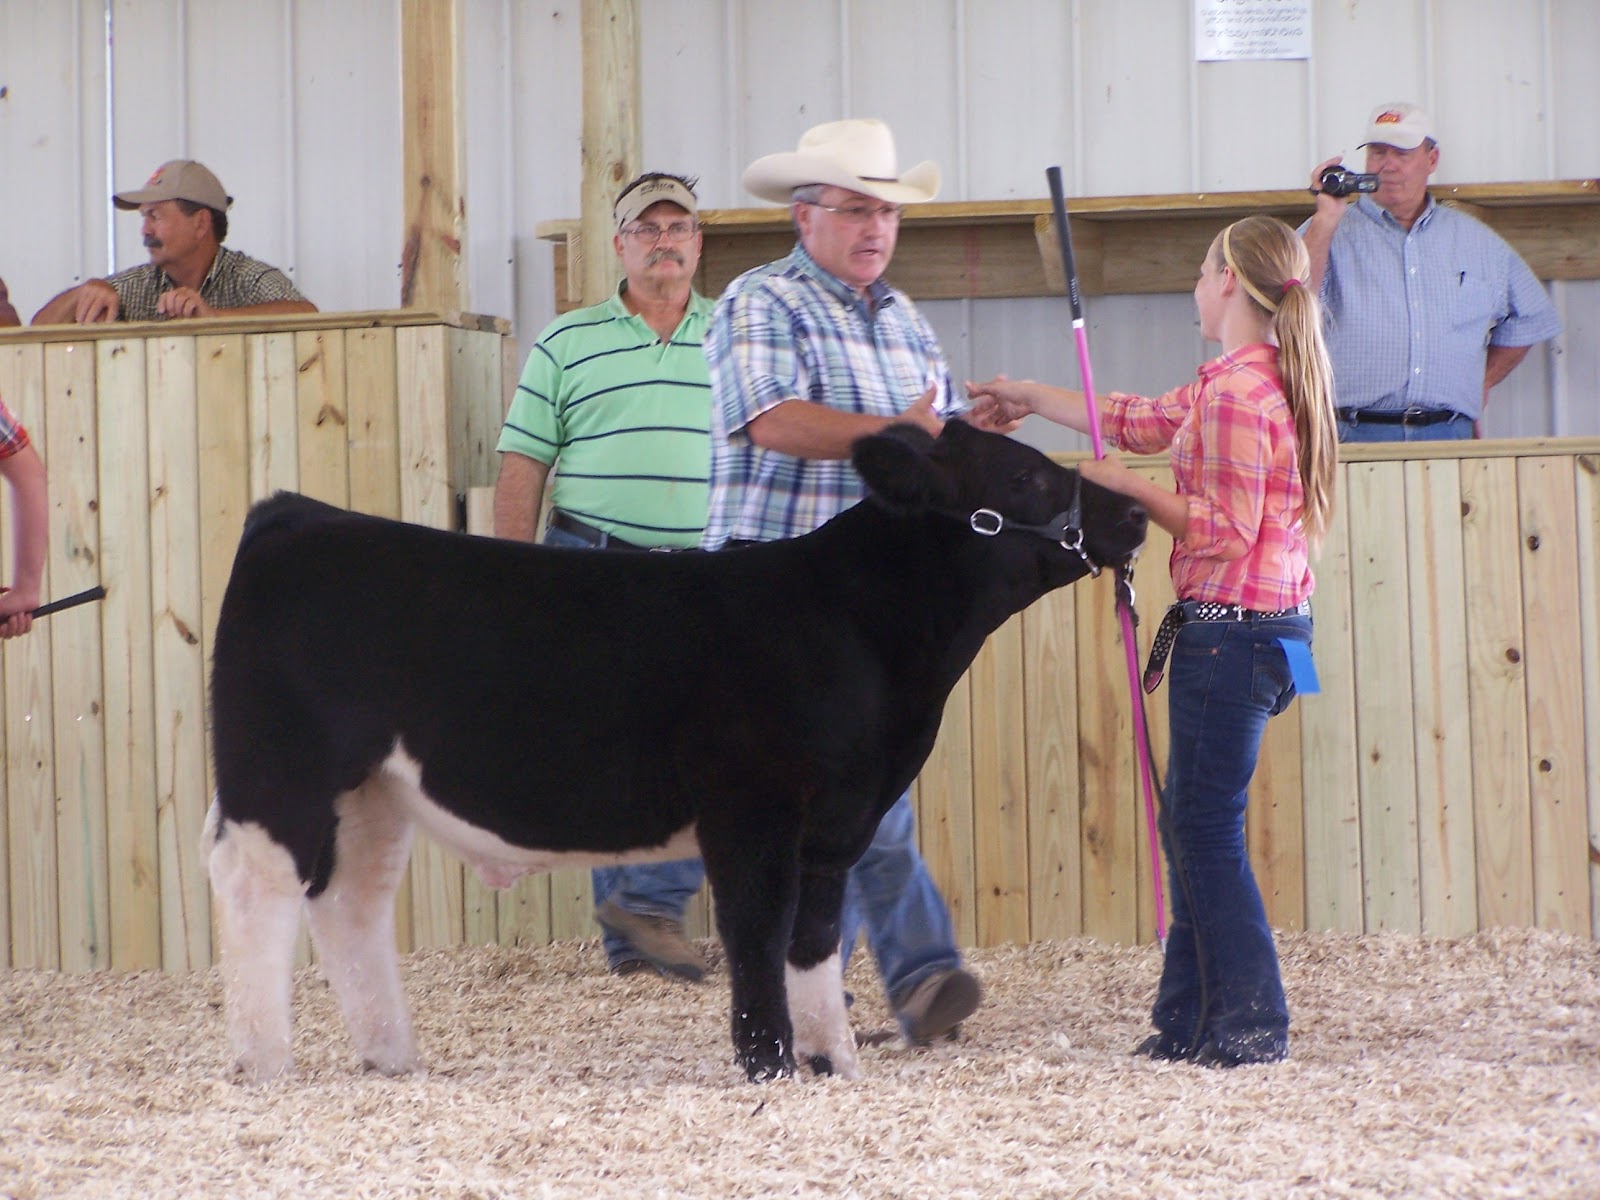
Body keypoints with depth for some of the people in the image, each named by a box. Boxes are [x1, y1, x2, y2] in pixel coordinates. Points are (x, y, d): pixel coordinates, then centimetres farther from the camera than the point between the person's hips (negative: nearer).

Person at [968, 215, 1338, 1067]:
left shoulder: (1237, 392, -17)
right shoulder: (1235, 384, 14)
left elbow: (1225, 530, -21)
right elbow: (1141, 422, 26)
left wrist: (1129, 490, -11)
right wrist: (1030, 400, 33)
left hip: (1232, 632, -10)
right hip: (1248, 630, 10)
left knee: (1208, 828, -4)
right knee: (1190, 823, 14)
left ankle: (1251, 1026, 0)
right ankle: (1188, 1022, 19)